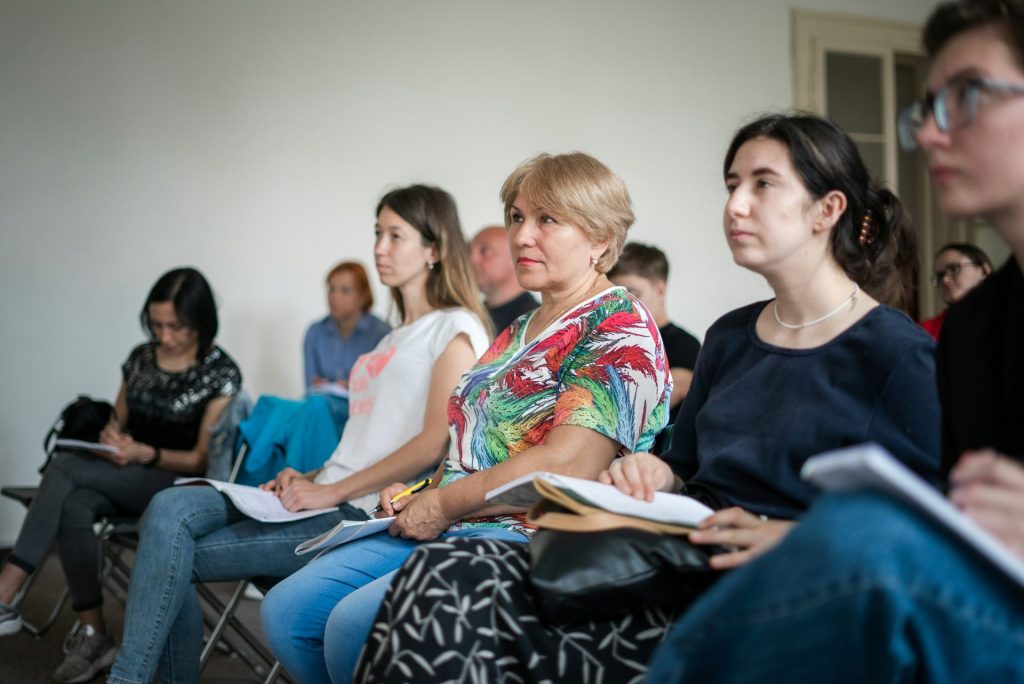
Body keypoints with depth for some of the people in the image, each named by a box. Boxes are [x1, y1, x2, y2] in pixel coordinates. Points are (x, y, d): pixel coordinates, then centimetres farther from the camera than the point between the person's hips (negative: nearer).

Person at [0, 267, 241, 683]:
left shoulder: (221, 373, -6)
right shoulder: (141, 357, 11)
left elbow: (202, 460, -7)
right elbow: (116, 422, 19)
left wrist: (144, 454, -24)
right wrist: (110, 442, -6)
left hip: (177, 485, -5)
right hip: (123, 479, 6)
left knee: (65, 465, -28)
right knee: (72, 507, -31)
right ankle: (93, 636, -27)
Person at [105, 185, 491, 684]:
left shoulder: (455, 328, -3)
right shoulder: (394, 339, 25)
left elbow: (437, 443, -15)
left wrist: (331, 491, -14)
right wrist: (308, 478, 6)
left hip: (366, 514, -8)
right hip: (329, 498, 8)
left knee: (174, 558, -17)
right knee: (171, 508, -13)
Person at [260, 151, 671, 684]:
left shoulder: (620, 329, -8)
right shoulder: (517, 334, 21)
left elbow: (567, 465, -20)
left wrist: (442, 504, -13)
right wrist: (416, 496, 5)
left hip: (527, 540, -9)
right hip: (442, 527, 9)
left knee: (354, 622, -29)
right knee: (286, 610, -4)